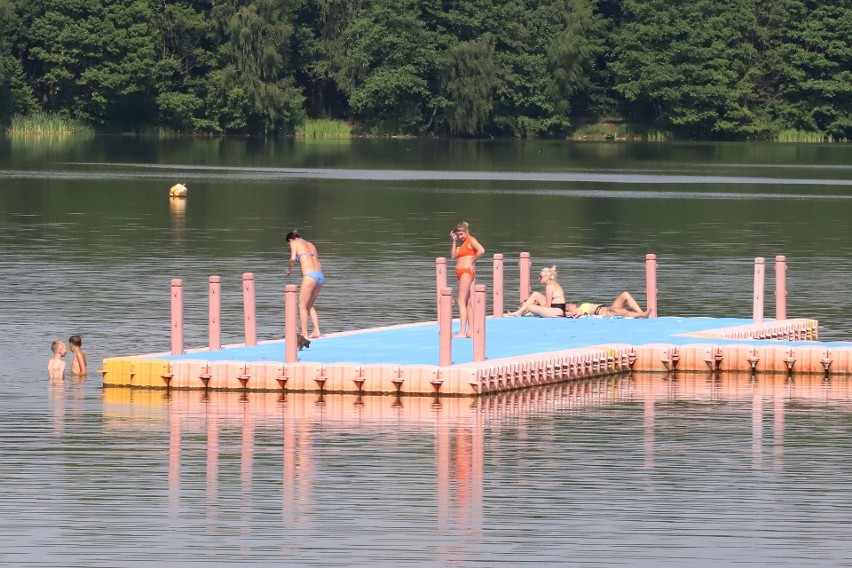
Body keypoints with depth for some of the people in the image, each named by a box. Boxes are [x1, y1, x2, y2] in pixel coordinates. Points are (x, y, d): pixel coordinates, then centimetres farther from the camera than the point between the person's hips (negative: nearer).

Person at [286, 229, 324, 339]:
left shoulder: (294, 243, 5)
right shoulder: (310, 244, 24)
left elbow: (293, 258, -13)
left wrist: (289, 269, 5)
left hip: (310, 276, -7)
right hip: (320, 276, 7)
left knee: (302, 305, 5)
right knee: (310, 305, 20)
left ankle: (304, 333, 2)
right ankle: (316, 331, 14)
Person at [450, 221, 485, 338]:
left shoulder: (471, 240, -8)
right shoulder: (463, 243, 19)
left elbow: (481, 250, -24)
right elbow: (453, 255, 13)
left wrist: (472, 261, -15)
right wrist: (454, 240, 9)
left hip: (467, 271, -10)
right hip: (461, 273, 10)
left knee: (461, 302, -13)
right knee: (468, 303, 9)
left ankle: (463, 331, -17)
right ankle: (470, 330, 11)